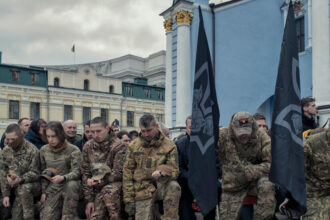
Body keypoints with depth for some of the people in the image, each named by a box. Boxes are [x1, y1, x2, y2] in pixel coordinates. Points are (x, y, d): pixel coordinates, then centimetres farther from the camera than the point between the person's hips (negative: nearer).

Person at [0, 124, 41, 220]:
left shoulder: (32, 150, -13)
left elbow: (35, 173, -11)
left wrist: (21, 179, -29)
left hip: (33, 184, -4)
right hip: (17, 188, 4)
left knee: (23, 188, -36)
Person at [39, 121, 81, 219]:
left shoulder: (73, 150, -9)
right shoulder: (44, 150, 6)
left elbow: (76, 172, -16)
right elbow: (43, 172, 14)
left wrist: (62, 178, -35)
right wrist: (43, 192, 7)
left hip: (68, 185, -3)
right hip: (52, 188, 3)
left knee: (72, 184, -38)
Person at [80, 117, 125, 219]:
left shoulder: (118, 146, -11)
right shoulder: (88, 147, 3)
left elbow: (118, 172, -13)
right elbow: (85, 173, 5)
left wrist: (99, 180, -25)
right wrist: (89, 199, -1)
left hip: (115, 182, -4)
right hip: (98, 188, 4)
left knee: (108, 190, -35)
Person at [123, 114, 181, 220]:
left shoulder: (169, 145, -1)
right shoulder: (133, 146, 4)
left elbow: (174, 170, -5)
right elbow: (127, 173, 5)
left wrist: (162, 172, -30)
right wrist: (128, 200, 1)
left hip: (162, 186, -1)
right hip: (143, 190, 1)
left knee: (173, 186, -33)